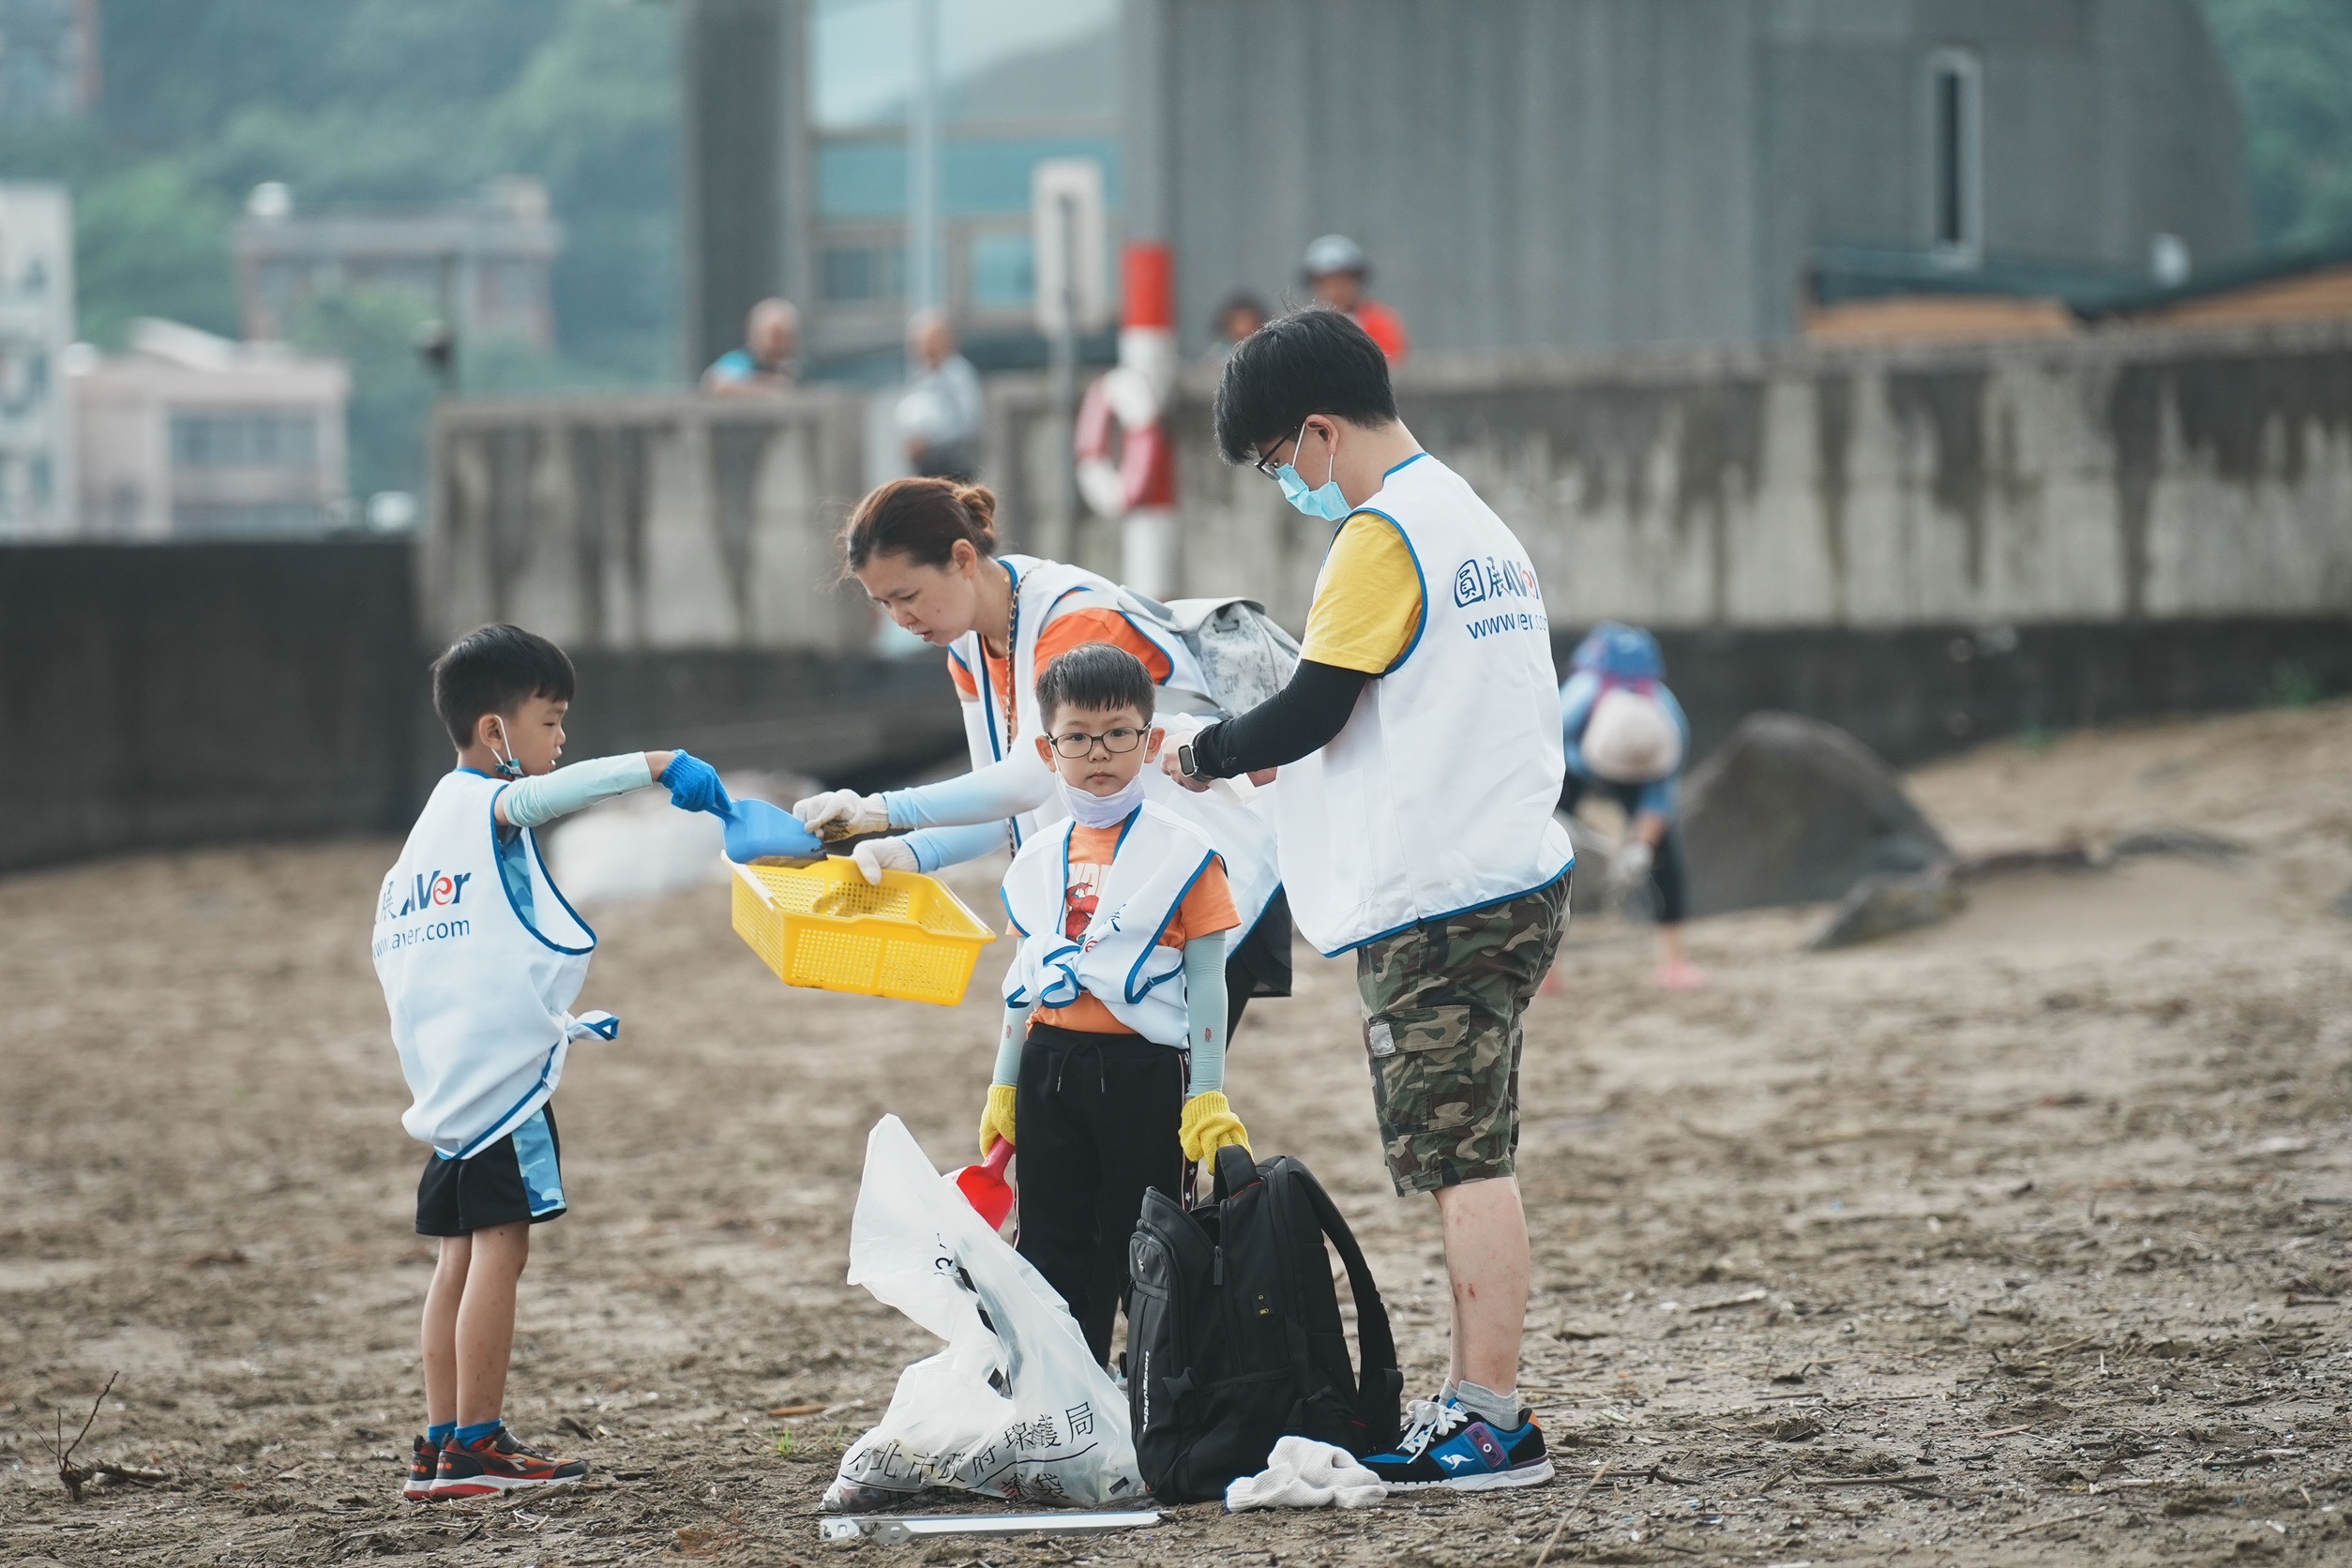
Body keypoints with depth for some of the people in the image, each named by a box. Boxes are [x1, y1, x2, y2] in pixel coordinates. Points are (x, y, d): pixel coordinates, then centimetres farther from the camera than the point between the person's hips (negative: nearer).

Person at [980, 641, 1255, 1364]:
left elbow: (1207, 985, -5)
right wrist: (1004, 1089, 15)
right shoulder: (1039, 859, 10)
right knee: (1055, 1248, 8)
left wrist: (1207, 1099, -10)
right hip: (1049, 1070, 5)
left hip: (1142, 1069, -5)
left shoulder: (1182, 854, -5)